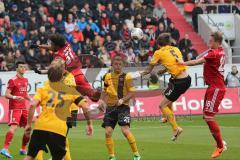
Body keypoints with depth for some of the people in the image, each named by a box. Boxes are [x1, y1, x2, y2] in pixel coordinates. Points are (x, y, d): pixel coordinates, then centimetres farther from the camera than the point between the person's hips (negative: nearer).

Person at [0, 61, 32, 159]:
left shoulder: (25, 80, 14)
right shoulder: (13, 80, -8)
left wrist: (31, 100, 10)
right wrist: (15, 97, -31)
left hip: (23, 108, 8)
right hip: (15, 108, -8)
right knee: (13, 127, -23)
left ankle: (23, 149, 24)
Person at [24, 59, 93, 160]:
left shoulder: (43, 89, 11)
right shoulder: (70, 90, 11)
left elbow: (32, 105, -4)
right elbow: (85, 107, 5)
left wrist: (28, 124, 2)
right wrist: (89, 124, 18)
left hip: (40, 126, 1)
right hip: (59, 130, -1)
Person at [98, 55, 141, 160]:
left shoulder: (126, 77, -4)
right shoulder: (108, 76, 10)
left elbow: (131, 93, -7)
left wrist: (122, 100, -22)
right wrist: (102, 100, 4)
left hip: (123, 107, -4)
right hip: (110, 107, 5)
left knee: (125, 130, -19)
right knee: (107, 132, -5)